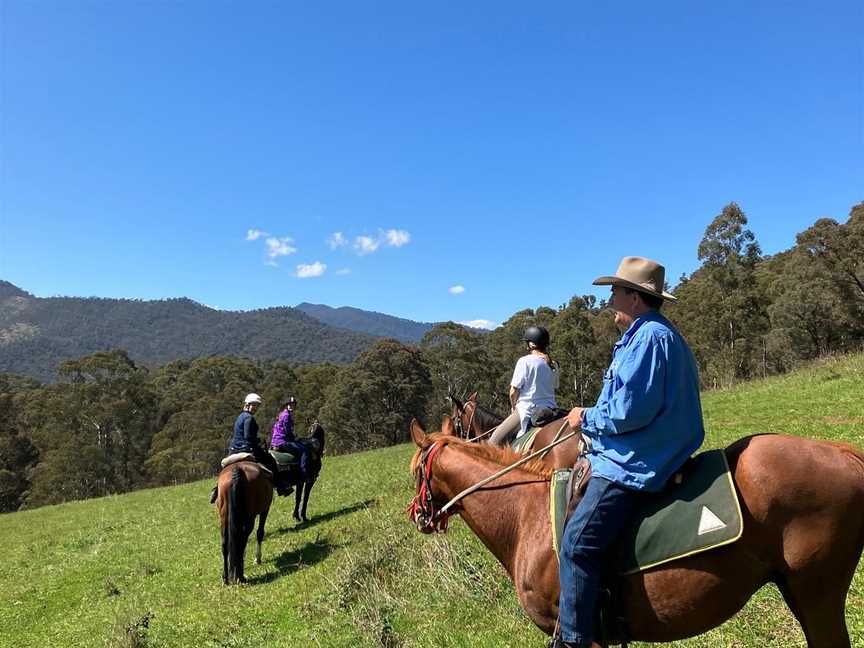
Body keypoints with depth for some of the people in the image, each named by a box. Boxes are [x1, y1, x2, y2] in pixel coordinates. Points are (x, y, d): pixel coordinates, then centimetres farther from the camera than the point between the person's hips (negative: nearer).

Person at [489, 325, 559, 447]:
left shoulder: (525, 361, -10)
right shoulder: (553, 365, 8)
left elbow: (514, 392, -8)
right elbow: (555, 387, 14)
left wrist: (513, 407, 10)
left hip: (528, 409, -6)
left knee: (494, 441, -1)